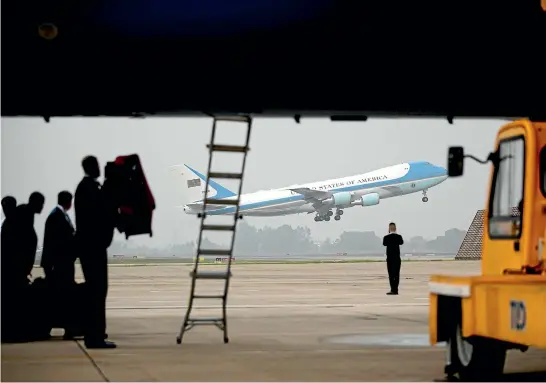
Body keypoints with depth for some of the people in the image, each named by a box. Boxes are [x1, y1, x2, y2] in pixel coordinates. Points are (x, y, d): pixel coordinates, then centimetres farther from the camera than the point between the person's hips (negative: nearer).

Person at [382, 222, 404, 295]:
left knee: (391, 274, 0)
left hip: (390, 258, -3)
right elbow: (401, 242, 18)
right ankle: (395, 289, 9)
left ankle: (393, 290, -5)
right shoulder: (399, 236, -2)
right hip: (397, 258, 3)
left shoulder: (386, 237, -9)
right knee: (396, 274, 8)